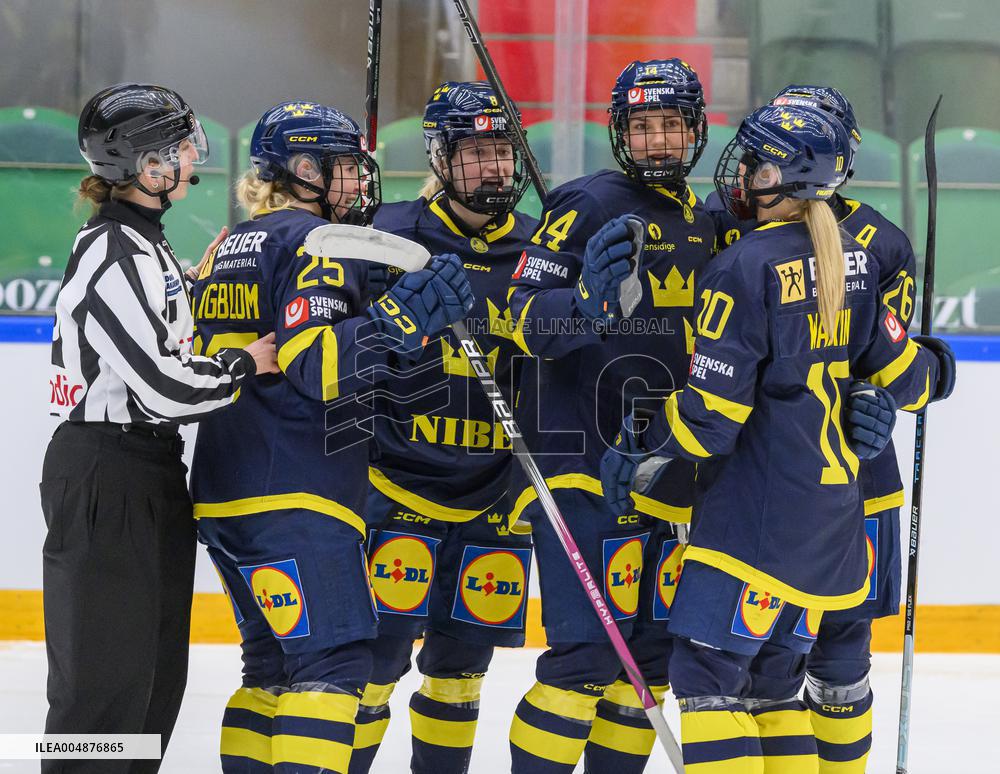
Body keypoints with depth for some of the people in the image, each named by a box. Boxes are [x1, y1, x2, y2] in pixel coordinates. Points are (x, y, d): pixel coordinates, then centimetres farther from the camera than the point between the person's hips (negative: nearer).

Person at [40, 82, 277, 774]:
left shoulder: (150, 247, 15)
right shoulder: (112, 259, -18)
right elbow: (162, 388, -22)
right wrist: (246, 364, -8)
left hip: (151, 473, 10)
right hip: (104, 479, -10)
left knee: (159, 669, 13)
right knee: (109, 673, -10)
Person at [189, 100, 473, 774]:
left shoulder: (230, 250, 19)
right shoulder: (315, 244, -9)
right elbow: (313, 365, -22)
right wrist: (404, 316, -26)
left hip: (225, 499, 10)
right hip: (296, 500, -10)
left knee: (274, 663, 16)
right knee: (334, 662, -11)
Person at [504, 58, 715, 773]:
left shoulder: (703, 225, 15)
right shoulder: (588, 204, -7)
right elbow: (524, 318, -15)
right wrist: (584, 301, -33)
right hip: (585, 465, -7)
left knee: (651, 654, 11)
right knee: (587, 653, -14)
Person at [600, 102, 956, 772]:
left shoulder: (746, 270, -16)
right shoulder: (856, 260, 6)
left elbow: (712, 414, -16)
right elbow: (897, 365, 13)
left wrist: (636, 446, 0)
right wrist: (931, 368, 36)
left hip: (756, 516, -8)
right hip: (832, 511, 8)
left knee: (708, 672, -5)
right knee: (773, 674, 16)